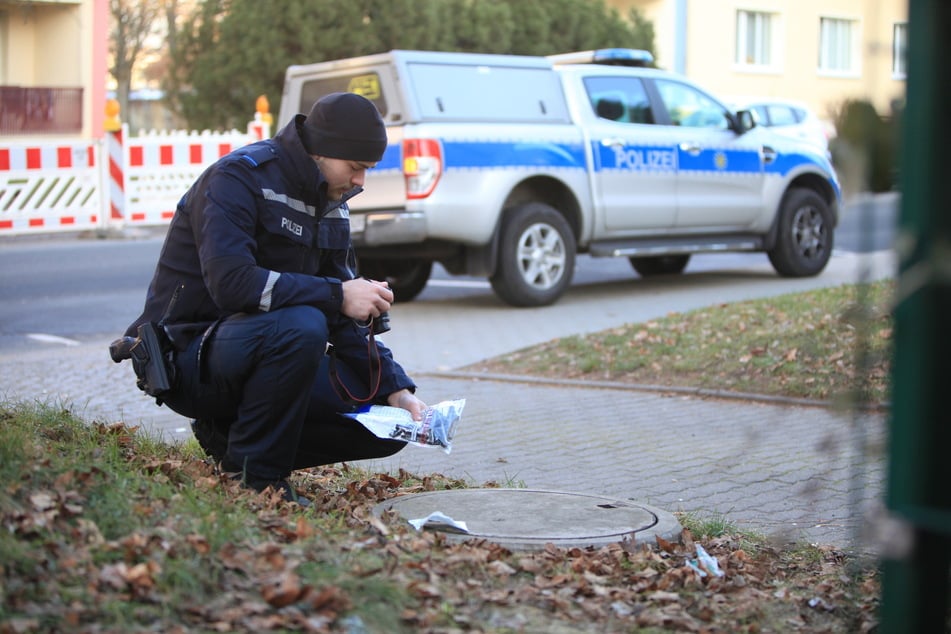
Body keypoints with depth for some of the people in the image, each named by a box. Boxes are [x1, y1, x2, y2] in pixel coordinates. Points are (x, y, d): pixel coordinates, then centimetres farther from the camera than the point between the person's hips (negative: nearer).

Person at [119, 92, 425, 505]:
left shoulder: (331, 206, 9)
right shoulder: (239, 178, -16)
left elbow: (347, 321, 9)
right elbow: (231, 281, -32)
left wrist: (397, 390, -5)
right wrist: (336, 295, -29)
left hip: (254, 353, 8)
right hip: (190, 357, -8)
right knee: (300, 325, -37)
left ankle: (230, 437, 8)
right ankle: (255, 475, -19)